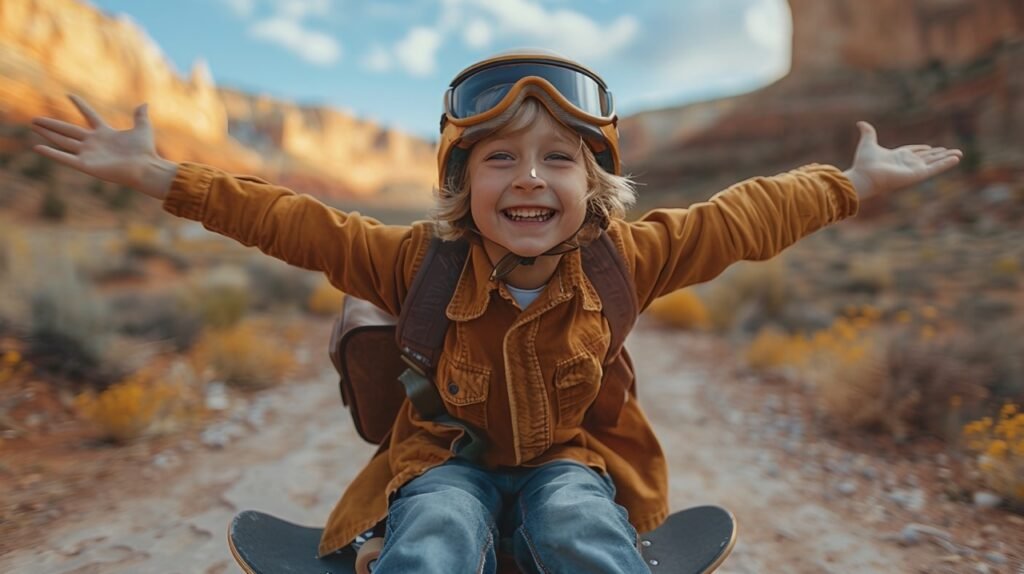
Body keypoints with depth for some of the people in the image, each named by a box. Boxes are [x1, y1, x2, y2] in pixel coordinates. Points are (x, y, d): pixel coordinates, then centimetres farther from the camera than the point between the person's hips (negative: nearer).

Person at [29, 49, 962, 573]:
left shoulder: (623, 260, -8)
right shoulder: (420, 263, -12)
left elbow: (738, 220, -1)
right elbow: (298, 224, -11)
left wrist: (854, 183, 7)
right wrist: (158, 176, -13)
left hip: (571, 457, 1)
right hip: (449, 459, 0)